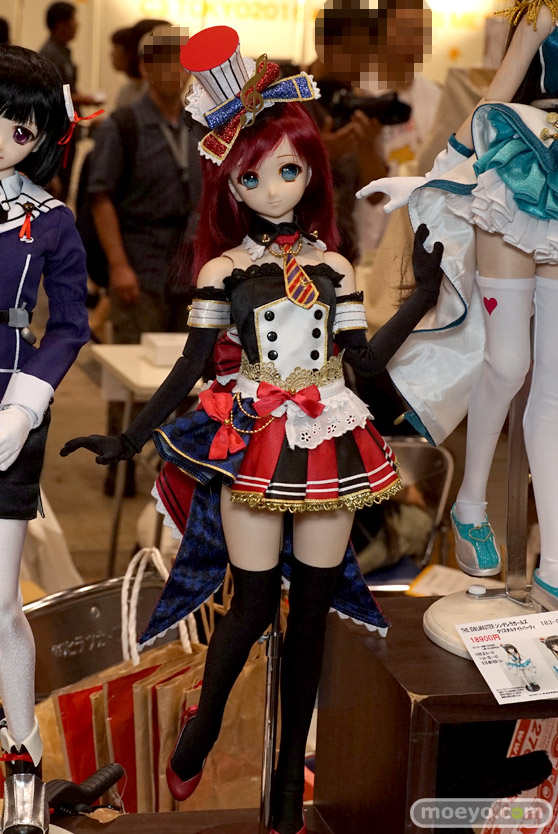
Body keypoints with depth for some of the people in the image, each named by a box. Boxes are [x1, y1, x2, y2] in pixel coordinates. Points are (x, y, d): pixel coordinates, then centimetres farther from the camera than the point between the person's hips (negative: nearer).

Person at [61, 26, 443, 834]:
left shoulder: (331, 264, 6)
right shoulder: (223, 268, -1)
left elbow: (366, 358, 5)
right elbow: (190, 369, 0)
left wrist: (425, 292, 3)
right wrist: (129, 438, -6)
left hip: (329, 441, 3)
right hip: (256, 441, -3)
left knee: (312, 609, 7)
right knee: (255, 604, 0)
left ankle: (291, 767, 20)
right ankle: (203, 725, 29)